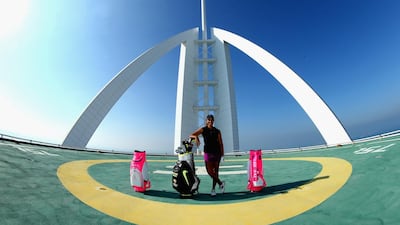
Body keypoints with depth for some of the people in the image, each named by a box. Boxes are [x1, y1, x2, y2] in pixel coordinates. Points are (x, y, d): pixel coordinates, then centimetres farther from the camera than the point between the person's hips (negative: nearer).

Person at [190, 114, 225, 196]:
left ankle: (213, 188, 20)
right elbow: (191, 135, -6)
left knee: (215, 171, 5)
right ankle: (220, 183, 17)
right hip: (208, 152, 0)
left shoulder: (217, 131, 5)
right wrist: (196, 137, -29)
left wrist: (222, 155, -2)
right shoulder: (203, 129, 2)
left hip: (217, 152, 1)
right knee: (209, 171, -4)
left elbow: (221, 143, 4)